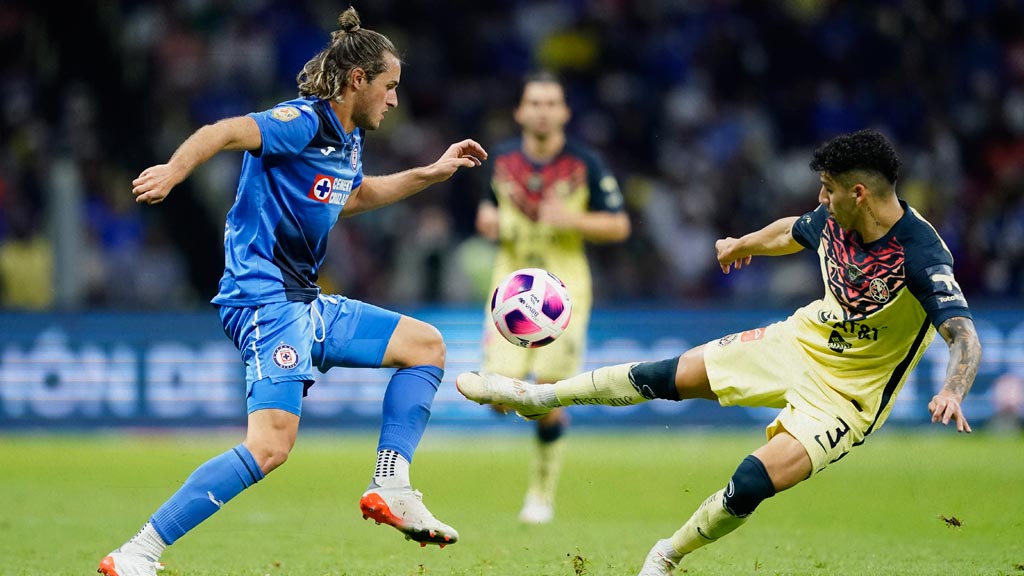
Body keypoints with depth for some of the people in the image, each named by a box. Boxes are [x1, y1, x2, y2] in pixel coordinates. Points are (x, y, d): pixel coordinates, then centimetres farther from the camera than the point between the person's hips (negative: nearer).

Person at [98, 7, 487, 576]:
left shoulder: (348, 139, 17)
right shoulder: (302, 123, -13)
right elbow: (224, 132, -30)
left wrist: (432, 173, 38)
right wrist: (173, 171, -47)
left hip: (303, 303, 10)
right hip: (264, 299, -10)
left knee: (425, 344, 15)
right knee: (272, 444, -23)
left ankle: (390, 489, 10)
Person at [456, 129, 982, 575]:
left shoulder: (920, 255, -31)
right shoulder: (833, 221, -9)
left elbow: (966, 338, -37)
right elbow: (790, 232, 15)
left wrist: (951, 394, -57)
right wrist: (743, 244, 35)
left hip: (845, 394, -6)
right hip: (801, 340, 6)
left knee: (751, 483, -21)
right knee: (670, 377, 8)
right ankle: (539, 396, 28)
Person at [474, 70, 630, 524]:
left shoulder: (586, 164, -6)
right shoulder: (502, 159, 2)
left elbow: (619, 226, -2)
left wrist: (574, 219, -19)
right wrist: (487, 220, -5)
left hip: (564, 289, -2)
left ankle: (541, 493, 14)